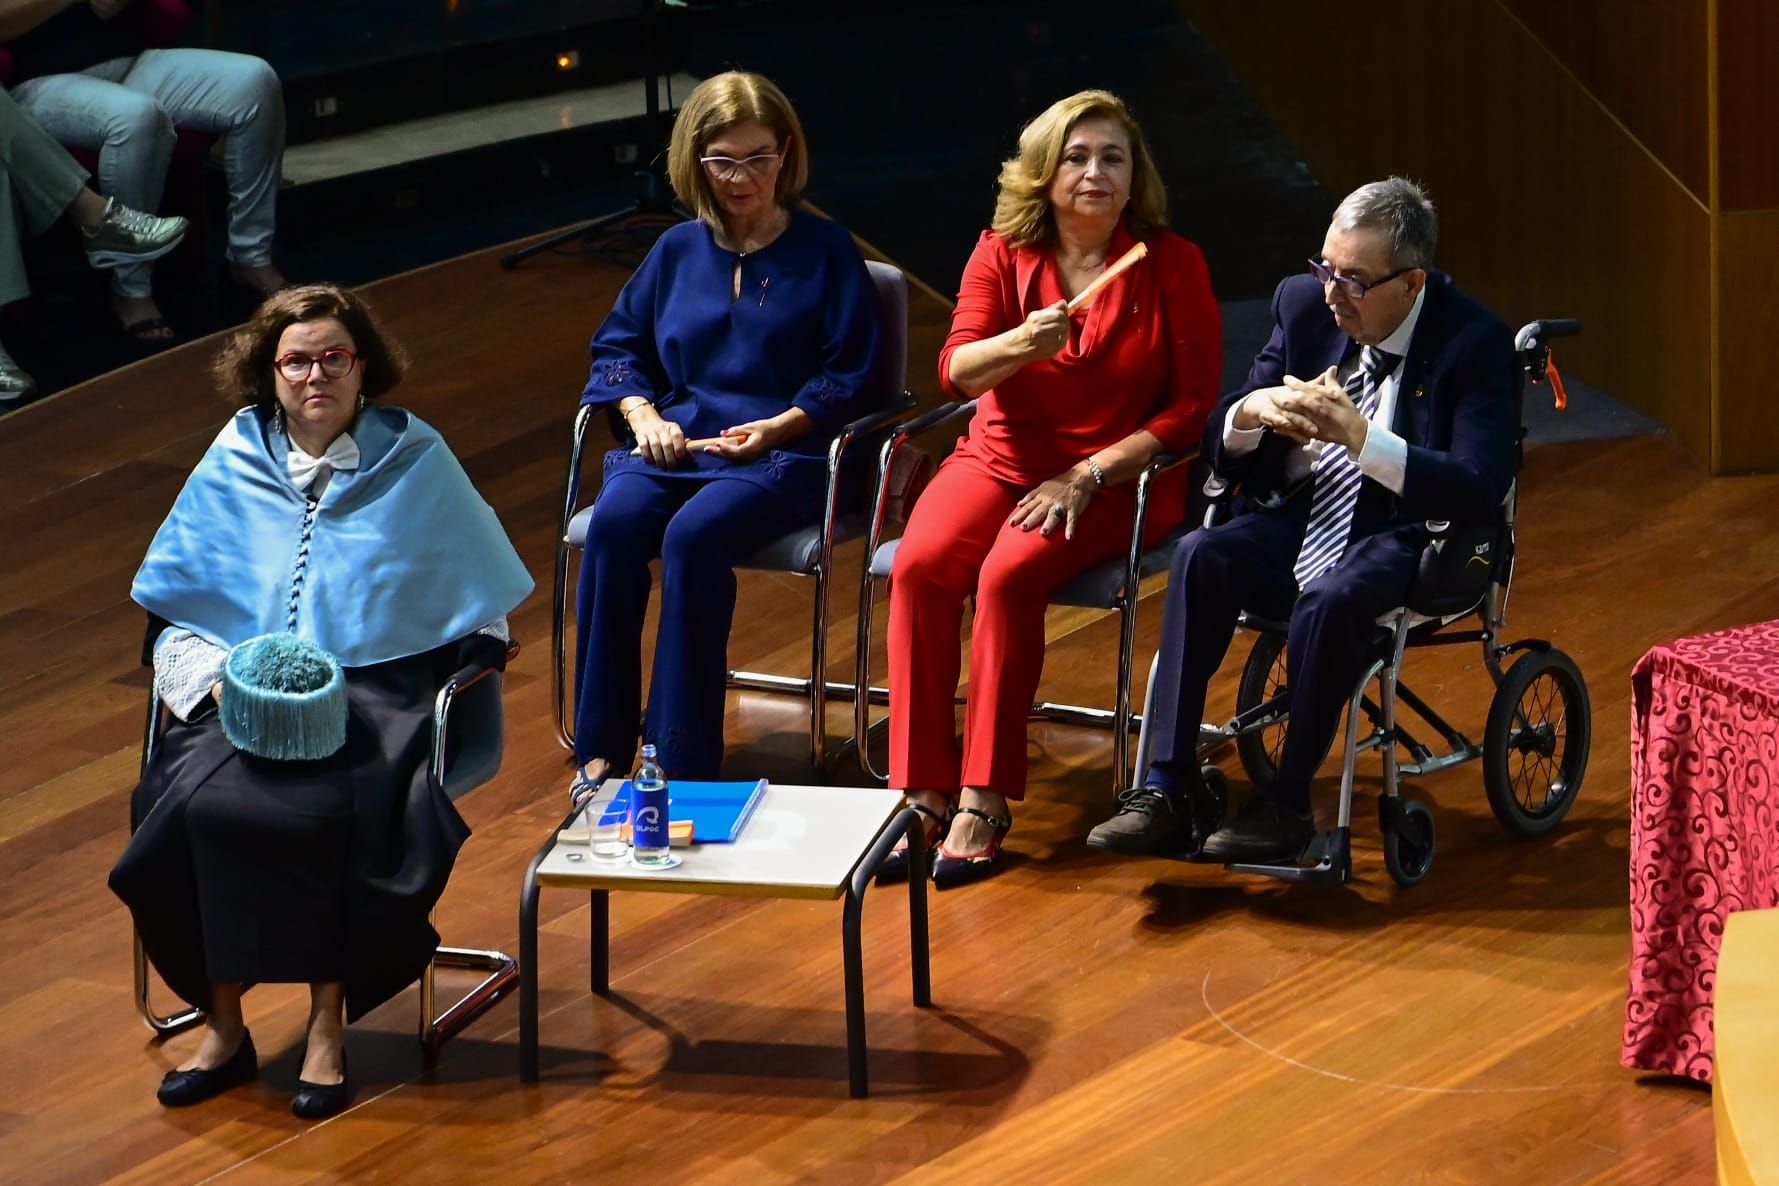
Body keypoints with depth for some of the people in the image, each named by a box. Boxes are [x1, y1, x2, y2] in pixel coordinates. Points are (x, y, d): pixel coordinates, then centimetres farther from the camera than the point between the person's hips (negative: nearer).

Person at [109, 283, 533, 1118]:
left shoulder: (414, 462, 8)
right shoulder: (232, 467, 12)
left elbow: (478, 598, 13)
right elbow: (176, 612, 12)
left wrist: (469, 672, -3)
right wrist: (218, 677, -5)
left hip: (380, 693, -2)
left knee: (333, 810, -32)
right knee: (200, 803, -27)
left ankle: (328, 1027, -19)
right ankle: (223, 1026, -15)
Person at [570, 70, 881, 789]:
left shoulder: (826, 250, 5)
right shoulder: (678, 251, 16)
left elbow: (849, 377, 1)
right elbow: (617, 345, 19)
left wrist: (777, 427, -14)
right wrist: (643, 416, 0)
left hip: (782, 455, -4)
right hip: (674, 444, 4)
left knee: (694, 534, -35)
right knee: (614, 522, -30)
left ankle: (683, 759, -29)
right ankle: (600, 751, -25)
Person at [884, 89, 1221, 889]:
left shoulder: (1172, 264, -3)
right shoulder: (1002, 254, 4)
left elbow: (1191, 407, -5)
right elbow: (956, 371, -8)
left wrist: (1087, 476, -15)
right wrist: (1020, 345, -31)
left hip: (1116, 475, -3)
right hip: (999, 457, 3)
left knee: (1008, 576, -31)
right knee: (920, 565, -26)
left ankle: (984, 803, -24)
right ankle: (921, 794, -21)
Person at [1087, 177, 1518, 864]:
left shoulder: (1475, 342, -10)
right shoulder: (1304, 304, 4)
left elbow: (1480, 490, -21)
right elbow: (1220, 447, 9)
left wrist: (1358, 435, -28)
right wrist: (1253, 411, -17)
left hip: (1400, 535, -5)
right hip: (1297, 516, 5)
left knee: (1331, 598, -37)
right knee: (1201, 556, -26)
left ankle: (1286, 804, -20)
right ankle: (1167, 789, -27)